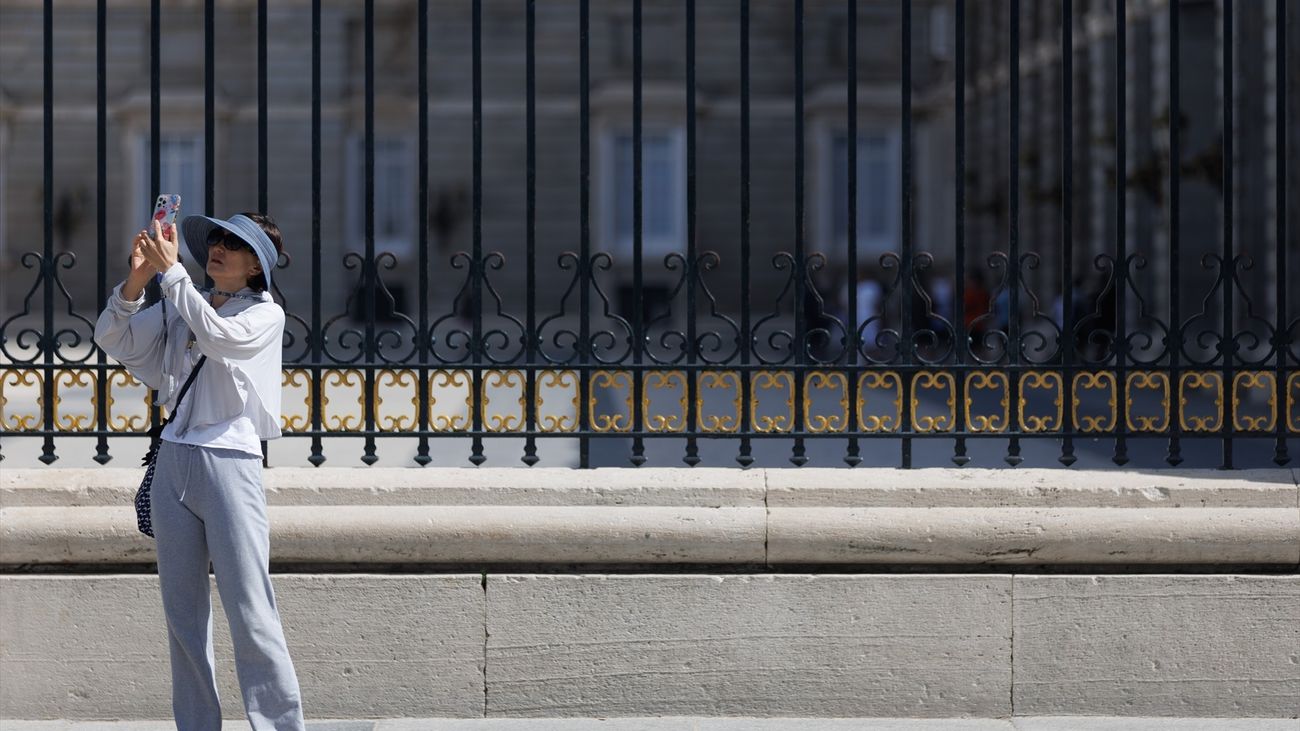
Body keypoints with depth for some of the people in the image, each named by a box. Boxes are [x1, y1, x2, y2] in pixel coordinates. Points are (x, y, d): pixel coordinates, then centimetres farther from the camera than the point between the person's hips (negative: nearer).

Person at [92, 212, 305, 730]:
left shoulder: (266, 314, 1)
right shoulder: (179, 307, 16)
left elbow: (218, 338, -19)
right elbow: (114, 341, 9)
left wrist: (171, 271, -18)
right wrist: (137, 279, -6)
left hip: (230, 460, -6)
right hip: (173, 459, 6)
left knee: (250, 614, -10)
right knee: (183, 613, 7)